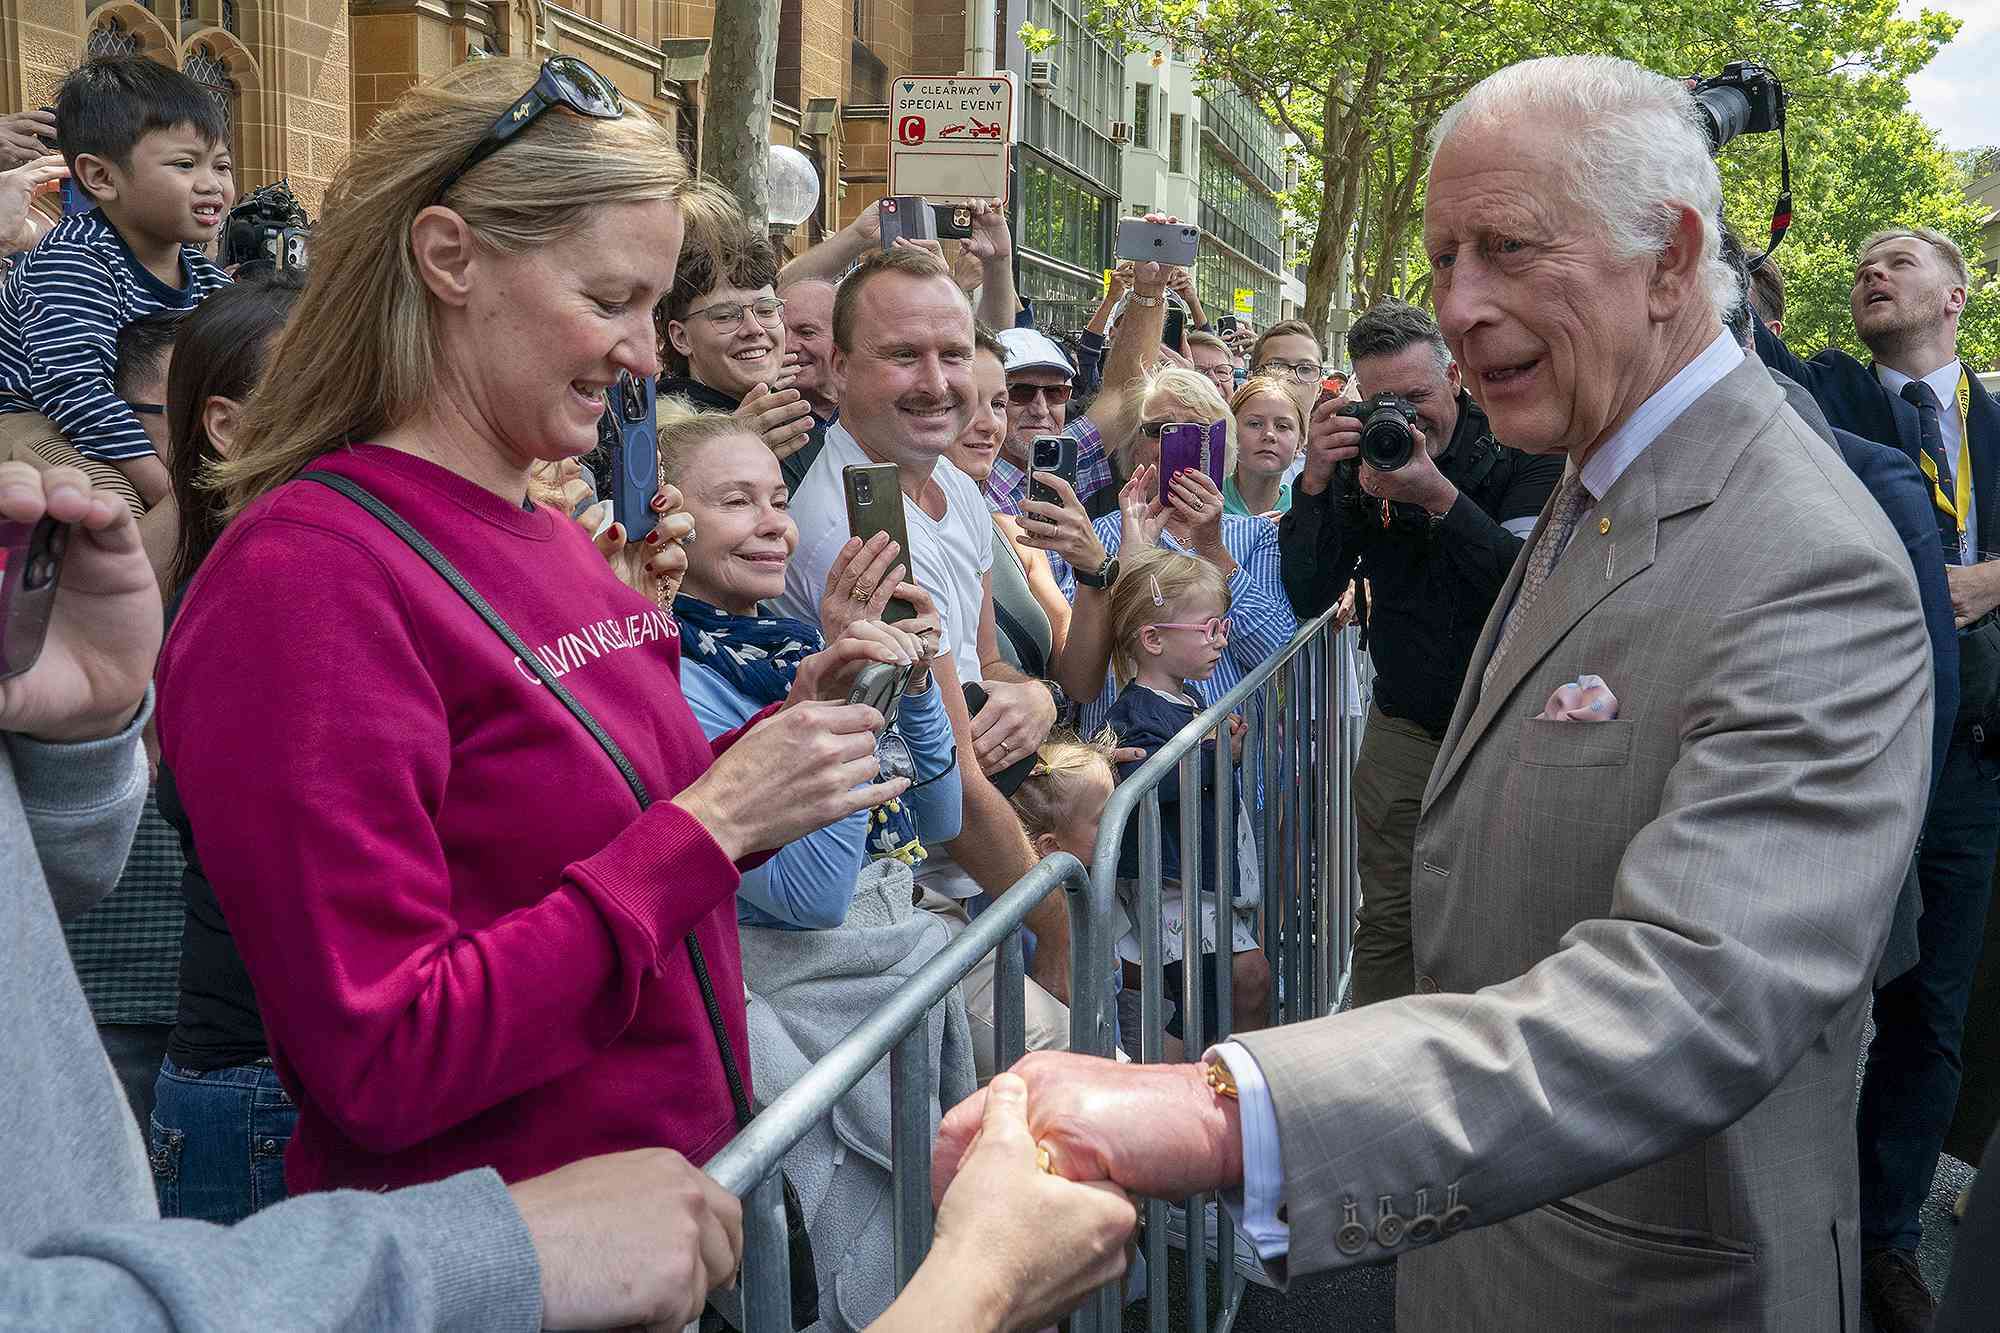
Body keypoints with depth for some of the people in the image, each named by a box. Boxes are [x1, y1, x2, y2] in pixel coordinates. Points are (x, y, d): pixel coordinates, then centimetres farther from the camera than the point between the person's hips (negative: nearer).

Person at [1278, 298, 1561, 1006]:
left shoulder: (1523, 452, -9)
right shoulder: (1360, 459, 0)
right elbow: (1308, 597, -7)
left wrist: (1439, 496, -31)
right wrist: (1315, 482, -19)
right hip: (1406, 728, 3)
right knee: (1386, 927, 7)